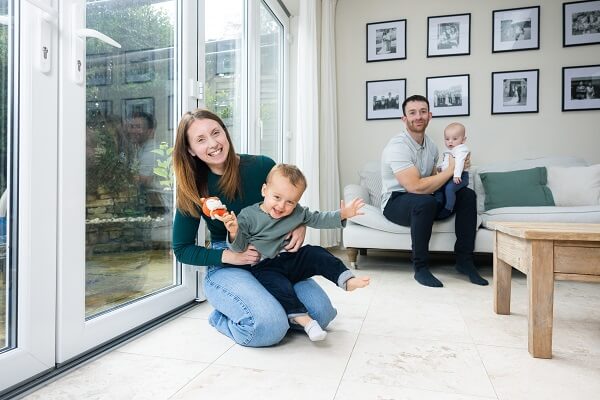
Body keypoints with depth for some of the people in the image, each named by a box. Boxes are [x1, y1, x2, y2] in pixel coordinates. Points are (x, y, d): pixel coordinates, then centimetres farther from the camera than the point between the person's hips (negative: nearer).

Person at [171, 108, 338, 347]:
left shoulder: (262, 166, -6)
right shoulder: (193, 190, -6)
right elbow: (182, 249, -1)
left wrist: (300, 226, -13)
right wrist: (228, 255, -17)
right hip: (225, 267, -2)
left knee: (322, 313, -13)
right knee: (269, 328, -27)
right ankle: (221, 318, 5)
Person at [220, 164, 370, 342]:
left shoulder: (298, 213, 6)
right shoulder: (248, 216, -7)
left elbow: (318, 219, 14)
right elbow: (240, 246, -7)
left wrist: (341, 215, 2)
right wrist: (234, 233, -29)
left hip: (292, 260, 5)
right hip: (264, 267, -4)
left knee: (316, 254, -14)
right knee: (279, 285, -31)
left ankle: (346, 280, -10)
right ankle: (303, 319, -28)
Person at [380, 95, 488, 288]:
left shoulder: (430, 144, 8)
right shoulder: (397, 146, -21)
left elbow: (432, 178, 17)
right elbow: (416, 187, -31)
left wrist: (459, 167, -2)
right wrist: (450, 170, -19)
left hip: (424, 200, 8)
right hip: (395, 203, -8)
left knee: (467, 194, -5)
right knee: (426, 202, -38)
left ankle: (464, 260, 1)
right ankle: (421, 268, -21)